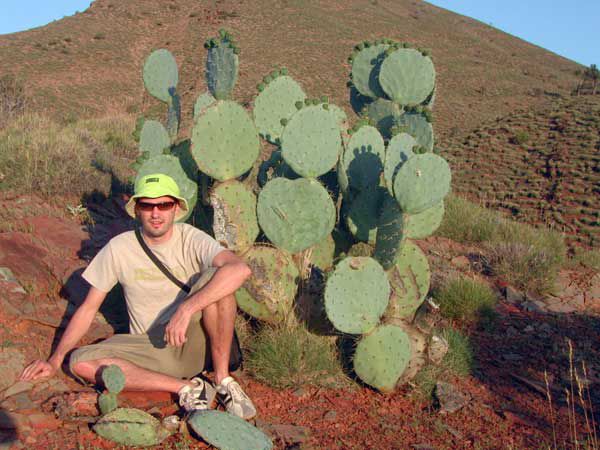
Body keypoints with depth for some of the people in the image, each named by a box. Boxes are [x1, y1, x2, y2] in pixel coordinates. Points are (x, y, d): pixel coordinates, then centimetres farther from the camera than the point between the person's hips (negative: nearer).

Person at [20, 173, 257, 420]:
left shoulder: (191, 239, -10)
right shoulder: (119, 248, -3)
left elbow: (241, 269, -30)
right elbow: (88, 308, 5)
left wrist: (186, 309, -37)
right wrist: (55, 360, 0)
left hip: (193, 342, -2)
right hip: (150, 349, 3)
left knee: (215, 277, -27)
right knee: (80, 362, -22)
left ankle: (223, 379, -17)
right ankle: (187, 388, -21)